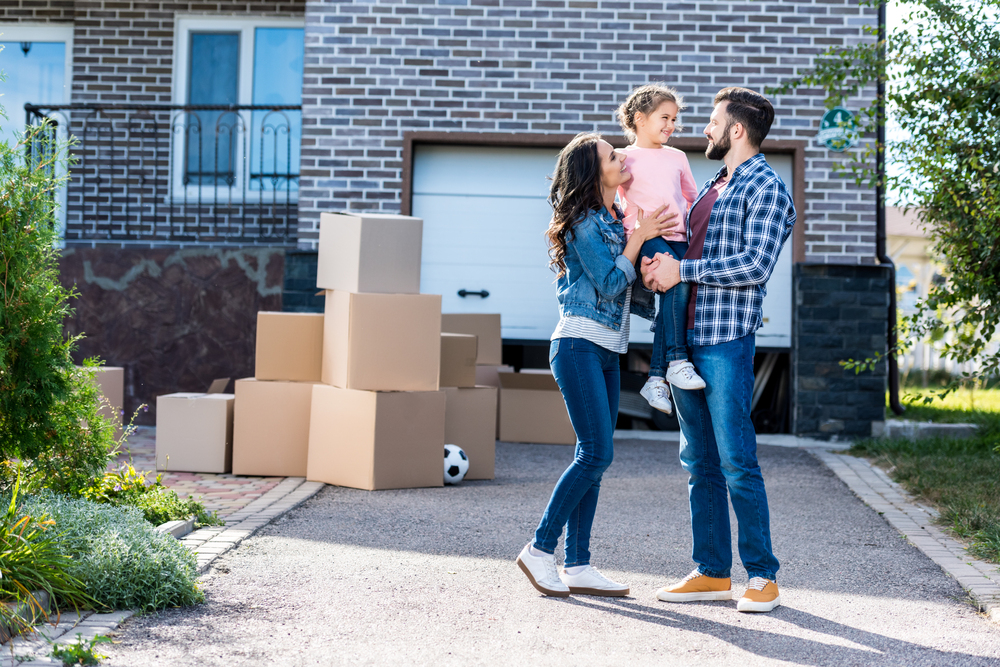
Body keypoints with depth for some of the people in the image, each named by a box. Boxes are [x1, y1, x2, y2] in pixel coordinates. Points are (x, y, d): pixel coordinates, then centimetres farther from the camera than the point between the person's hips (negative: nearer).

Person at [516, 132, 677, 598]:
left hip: (606, 352, 9)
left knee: (594, 458, 5)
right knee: (596, 454, -13)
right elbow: (610, 283, -13)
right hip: (579, 346, -9)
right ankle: (540, 549, -4)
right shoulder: (584, 222, -9)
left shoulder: (614, 220, 17)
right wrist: (639, 236, -9)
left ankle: (577, 566, 7)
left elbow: (628, 290, 22)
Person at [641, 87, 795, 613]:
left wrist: (682, 269, -15)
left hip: (727, 340, -8)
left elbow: (755, 265, -17)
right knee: (699, 462, 9)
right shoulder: (711, 188, 21)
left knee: (736, 461, -9)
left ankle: (762, 577, -2)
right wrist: (656, 264, 4)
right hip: (686, 339, 8)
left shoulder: (766, 188, -5)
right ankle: (713, 573, 15)